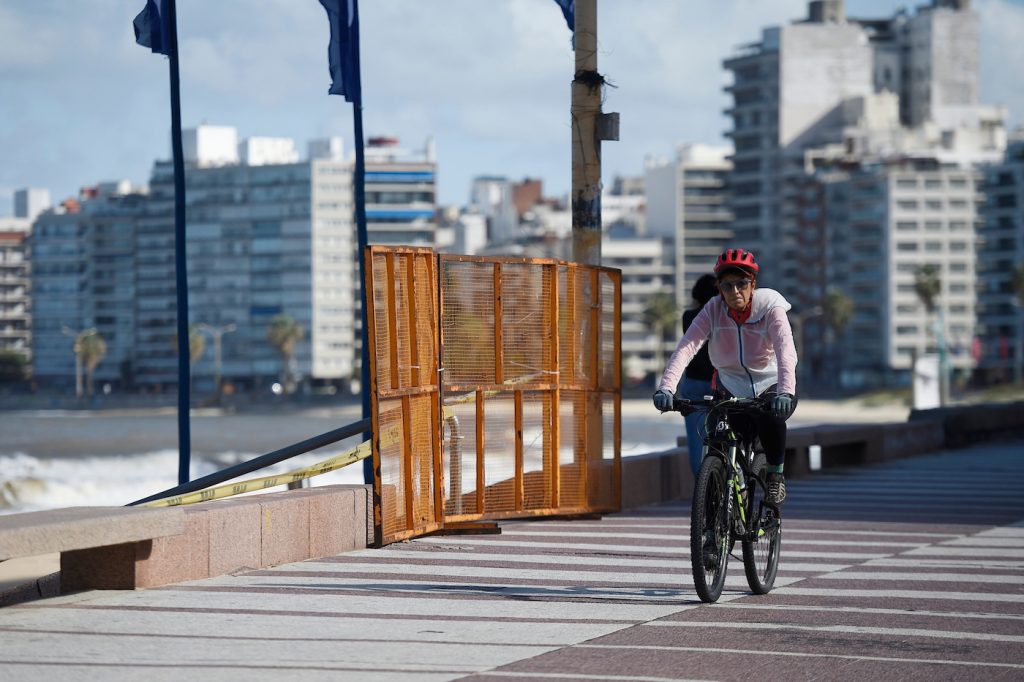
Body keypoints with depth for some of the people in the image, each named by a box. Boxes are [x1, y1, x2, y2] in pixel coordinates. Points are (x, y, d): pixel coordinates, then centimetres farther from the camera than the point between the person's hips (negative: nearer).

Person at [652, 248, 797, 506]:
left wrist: (785, 391, -51)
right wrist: (666, 387, -42)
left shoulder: (770, 306, -18)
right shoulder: (713, 311, -12)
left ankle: (776, 475, -8)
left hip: (770, 384, -2)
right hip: (731, 387, 2)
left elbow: (786, 349, -33)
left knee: (770, 417, -33)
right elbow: (686, 347, -25)